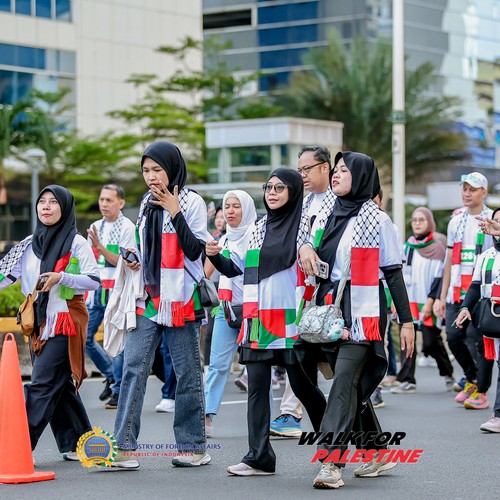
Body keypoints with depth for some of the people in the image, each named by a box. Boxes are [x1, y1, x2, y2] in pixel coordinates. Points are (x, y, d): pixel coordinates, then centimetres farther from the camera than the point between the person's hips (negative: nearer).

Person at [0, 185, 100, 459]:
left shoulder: (76, 242, -4)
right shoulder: (30, 244, 12)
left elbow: (95, 280, -8)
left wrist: (61, 277, -20)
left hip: (65, 322, -6)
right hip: (39, 323, 6)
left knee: (42, 385, -10)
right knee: (60, 386, 9)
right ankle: (76, 443, 17)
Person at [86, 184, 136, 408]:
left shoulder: (127, 228, -7)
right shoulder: (95, 227, 13)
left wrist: (100, 246, -23)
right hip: (97, 288, 7)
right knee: (85, 336, 4)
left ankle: (119, 391, 2)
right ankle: (111, 374, 22)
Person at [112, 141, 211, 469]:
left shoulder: (192, 201, -4)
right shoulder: (148, 203, 14)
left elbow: (195, 251, -12)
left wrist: (175, 213, -18)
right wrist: (135, 259, 7)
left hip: (181, 297, -5)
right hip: (148, 297, 5)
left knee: (188, 373, 2)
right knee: (133, 368, -4)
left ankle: (193, 446, 10)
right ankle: (123, 445, -7)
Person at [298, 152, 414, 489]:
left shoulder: (377, 219, -3)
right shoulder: (326, 216, 15)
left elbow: (393, 272, -4)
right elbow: (314, 263, 23)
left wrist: (407, 321, -6)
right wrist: (304, 248, 1)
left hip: (363, 311, -6)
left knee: (345, 382, -16)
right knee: (353, 386, 10)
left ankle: (331, 462, -22)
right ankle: (377, 453, 22)